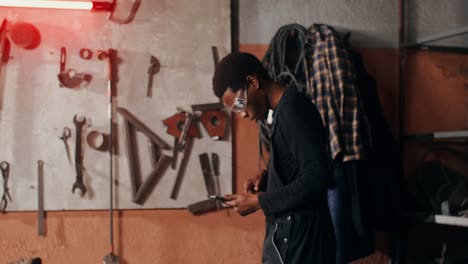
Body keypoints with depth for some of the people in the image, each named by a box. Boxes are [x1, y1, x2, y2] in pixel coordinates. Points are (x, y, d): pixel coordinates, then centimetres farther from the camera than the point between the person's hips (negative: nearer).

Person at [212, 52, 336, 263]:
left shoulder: (293, 109, -16)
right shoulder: (285, 110, 14)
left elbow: (315, 178, -24)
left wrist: (260, 201, -15)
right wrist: (266, 178, 7)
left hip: (298, 238, -10)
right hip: (290, 235, 10)